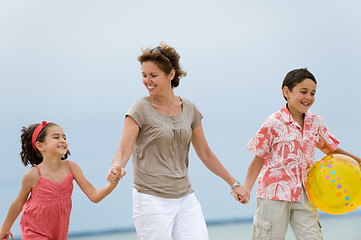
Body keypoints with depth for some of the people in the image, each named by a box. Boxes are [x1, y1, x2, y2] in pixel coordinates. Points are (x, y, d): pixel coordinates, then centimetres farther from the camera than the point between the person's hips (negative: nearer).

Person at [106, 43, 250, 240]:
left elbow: (205, 153, 18)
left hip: (185, 199, 4)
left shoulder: (189, 109, 8)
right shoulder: (140, 109, -4)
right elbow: (123, 152, -10)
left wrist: (233, 183, 21)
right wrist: (115, 168, -33)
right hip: (151, 199, -4)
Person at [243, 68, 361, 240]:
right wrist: (245, 190, -13)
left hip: (304, 196, 4)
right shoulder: (274, 123, -8)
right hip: (275, 193, -4)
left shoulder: (316, 122, 6)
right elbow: (259, 159, -4)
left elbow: (331, 149, 20)